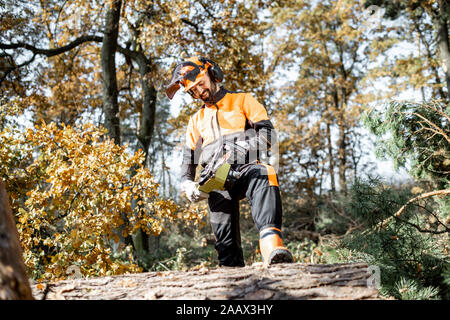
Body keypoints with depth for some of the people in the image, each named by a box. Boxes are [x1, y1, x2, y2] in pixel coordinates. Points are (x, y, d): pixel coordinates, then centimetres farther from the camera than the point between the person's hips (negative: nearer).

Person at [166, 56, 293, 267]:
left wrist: (244, 146, -15)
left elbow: (267, 134, 5)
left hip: (245, 168, -4)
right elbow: (188, 160, 26)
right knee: (225, 238, -11)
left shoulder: (243, 101, 19)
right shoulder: (196, 120, 31)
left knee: (264, 178, -39)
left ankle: (271, 245, -55)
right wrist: (187, 184, 5)